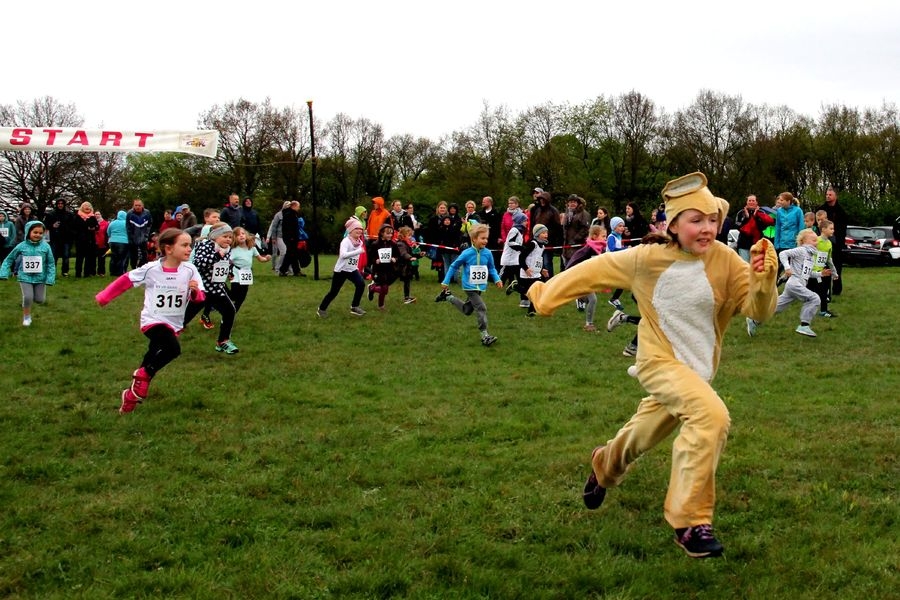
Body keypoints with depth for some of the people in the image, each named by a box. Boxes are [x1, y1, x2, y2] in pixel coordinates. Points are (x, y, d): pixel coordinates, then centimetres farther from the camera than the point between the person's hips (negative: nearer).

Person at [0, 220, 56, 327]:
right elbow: (9, 260, 2)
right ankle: (26, 317, 12)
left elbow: (51, 264, -2)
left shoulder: (45, 246, -9)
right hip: (25, 277, -1)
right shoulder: (21, 246, -9)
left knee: (40, 300, 4)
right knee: (27, 297, -14)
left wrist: (50, 279, -9)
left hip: (40, 277, 1)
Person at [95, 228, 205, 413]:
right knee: (173, 348, -30)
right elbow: (125, 281, -2)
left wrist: (195, 291, -25)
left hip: (174, 324, 5)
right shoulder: (151, 269, -14)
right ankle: (143, 375, -6)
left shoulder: (190, 270, -8)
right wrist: (104, 297, 3)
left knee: (157, 355, 14)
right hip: (153, 321, -4)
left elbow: (199, 299, -3)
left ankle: (132, 394, 34)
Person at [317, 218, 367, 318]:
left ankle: (354, 307, -5)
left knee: (361, 284, -16)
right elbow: (343, 255, -39)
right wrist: (359, 251, -45)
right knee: (334, 291, 0)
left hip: (352, 269, 6)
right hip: (341, 270, -6)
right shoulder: (346, 241, -21)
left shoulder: (360, 242, 3)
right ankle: (321, 309, 19)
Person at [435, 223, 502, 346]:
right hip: (469, 286, -6)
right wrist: (446, 282, -1)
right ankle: (485, 336, -11)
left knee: (467, 310, 20)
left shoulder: (487, 253, -6)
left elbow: (491, 268, 8)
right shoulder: (467, 254, -17)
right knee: (481, 308, -18)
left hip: (480, 287, 6)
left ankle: (448, 296, 40)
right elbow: (453, 267, -5)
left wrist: (497, 279, -9)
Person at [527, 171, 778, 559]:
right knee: (711, 415, -30)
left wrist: (763, 278, -35)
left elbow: (758, 311, -15)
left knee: (644, 435, 22)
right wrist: (547, 295, 8)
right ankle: (690, 522, -20)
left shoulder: (725, 261, -11)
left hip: (698, 369, 4)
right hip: (660, 361, -4)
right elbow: (597, 270, 1)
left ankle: (605, 465, 59)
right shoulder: (648, 259, -13)